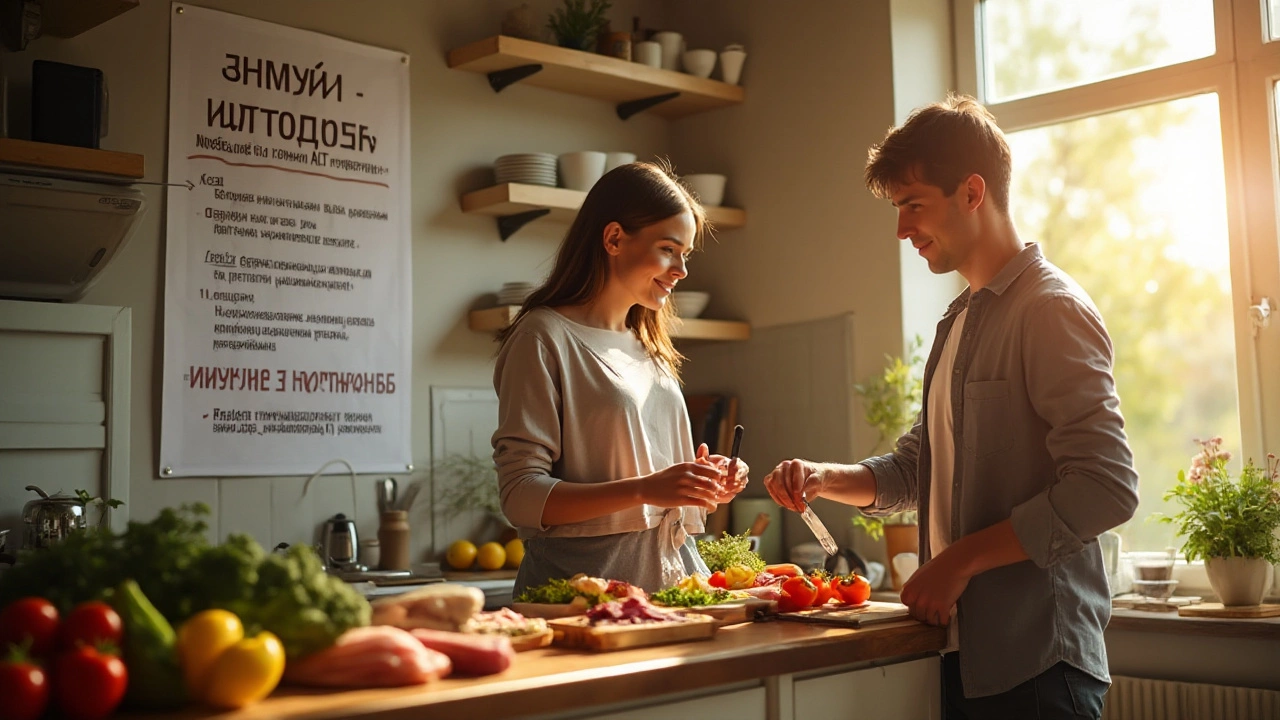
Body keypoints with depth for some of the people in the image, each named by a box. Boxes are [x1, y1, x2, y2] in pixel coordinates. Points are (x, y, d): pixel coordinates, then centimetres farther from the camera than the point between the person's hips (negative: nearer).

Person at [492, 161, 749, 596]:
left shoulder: (648, 346, 19)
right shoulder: (545, 337, -4)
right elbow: (521, 497, -11)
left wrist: (702, 484, 7)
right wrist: (644, 489, -21)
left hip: (672, 575, 6)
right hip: (584, 581, -6)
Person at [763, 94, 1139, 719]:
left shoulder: (1049, 307, -12)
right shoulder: (959, 322, 15)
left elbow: (1106, 490, -21)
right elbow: (914, 470, 19)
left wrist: (960, 559, -18)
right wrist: (826, 478, 1)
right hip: (967, 650, 8)